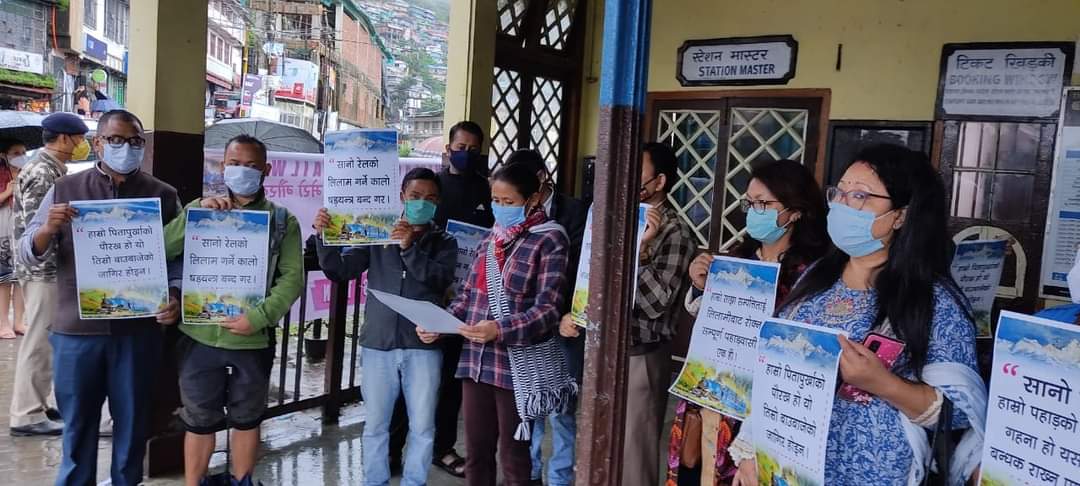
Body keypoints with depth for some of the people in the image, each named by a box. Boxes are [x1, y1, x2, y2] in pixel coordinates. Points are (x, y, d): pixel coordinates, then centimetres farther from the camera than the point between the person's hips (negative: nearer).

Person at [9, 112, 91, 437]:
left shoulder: (51, 169, 14)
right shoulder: (41, 172, -16)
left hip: (50, 267, 10)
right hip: (43, 268, -10)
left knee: (44, 339, 16)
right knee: (38, 340, -4)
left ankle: (38, 404, 25)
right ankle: (27, 414, 4)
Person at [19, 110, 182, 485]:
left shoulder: (163, 196, 3)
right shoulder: (65, 190, 5)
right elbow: (28, 255, 4)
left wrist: (175, 296, -15)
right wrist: (48, 230, -17)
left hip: (138, 329, 0)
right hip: (76, 329, 1)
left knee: (133, 420, 11)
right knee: (77, 422, 12)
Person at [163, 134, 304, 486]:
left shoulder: (283, 220, 3)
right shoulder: (201, 209, 7)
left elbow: (292, 278, -4)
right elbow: (161, 250, -4)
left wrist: (259, 317, -17)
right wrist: (197, 212, -16)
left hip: (253, 341, 0)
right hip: (200, 337, 0)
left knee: (247, 420, 15)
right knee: (199, 421, 12)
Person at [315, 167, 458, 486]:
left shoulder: (444, 243, 5)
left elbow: (441, 279, -11)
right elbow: (340, 271, 3)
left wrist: (410, 248, -20)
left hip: (423, 346, 0)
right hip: (377, 344, 1)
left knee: (422, 428, 6)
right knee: (375, 425, 10)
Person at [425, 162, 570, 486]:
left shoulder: (550, 240, -8)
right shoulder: (493, 237, 12)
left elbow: (548, 309, -15)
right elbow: (468, 294, 13)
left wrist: (500, 330, -28)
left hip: (518, 366, -6)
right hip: (477, 360, 6)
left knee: (513, 458, 8)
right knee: (476, 453, 14)